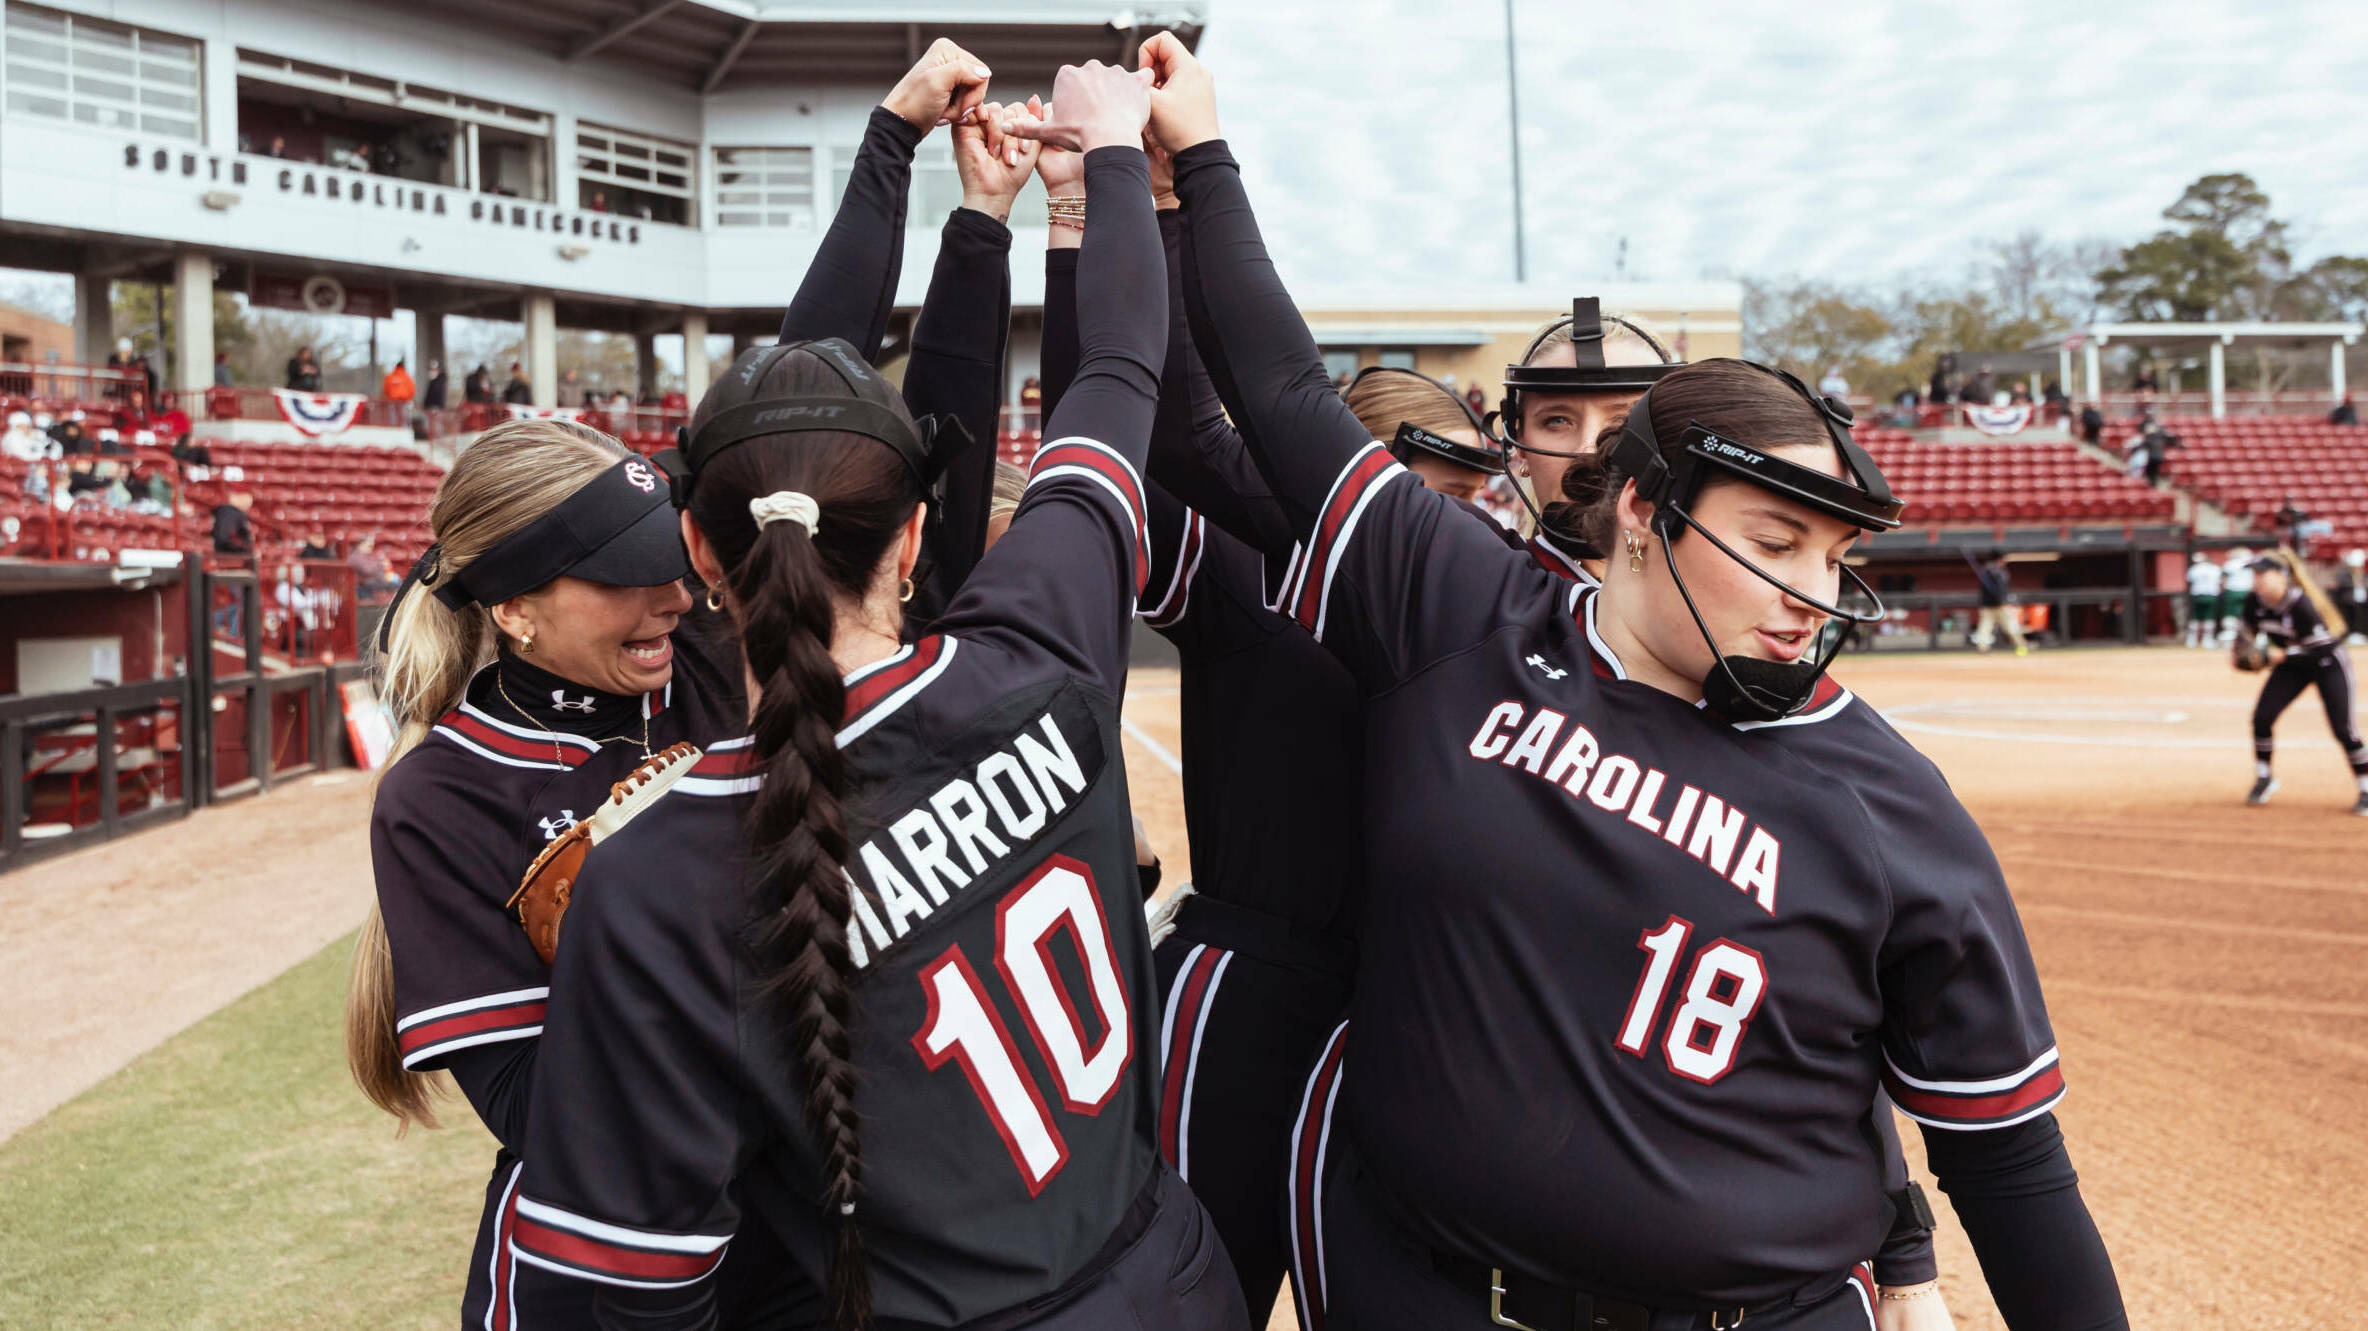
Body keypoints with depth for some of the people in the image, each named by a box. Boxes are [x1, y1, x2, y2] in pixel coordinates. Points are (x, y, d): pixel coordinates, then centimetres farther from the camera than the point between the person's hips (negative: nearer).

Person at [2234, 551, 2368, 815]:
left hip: (2329, 664, -6)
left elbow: (2320, 648, -28)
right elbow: (2248, 631, 6)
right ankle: (2263, 779, 10)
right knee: (2261, 717, -7)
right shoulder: (2254, 601, -13)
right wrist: (2243, 653, -11)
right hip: (2292, 664, 6)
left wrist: (2281, 655, -29)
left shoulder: (2301, 604, -31)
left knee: (2343, 729, -8)